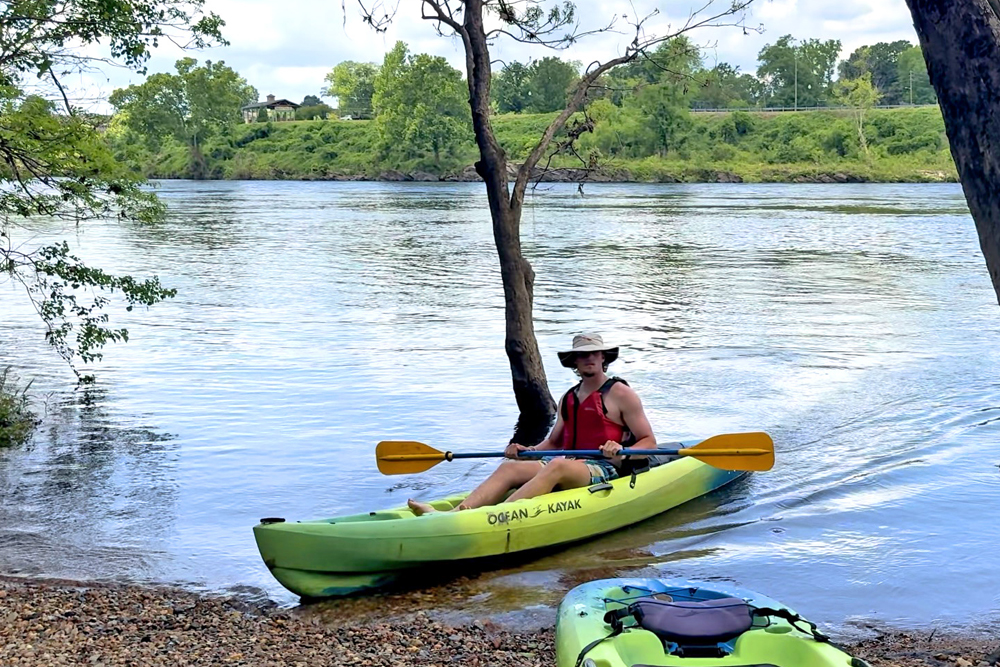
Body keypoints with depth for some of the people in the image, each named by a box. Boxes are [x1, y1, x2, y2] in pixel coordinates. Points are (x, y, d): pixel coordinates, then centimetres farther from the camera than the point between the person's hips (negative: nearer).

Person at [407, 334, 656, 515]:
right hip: (569, 464, 6)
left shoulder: (620, 393, 3)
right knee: (510, 468, -18)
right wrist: (528, 451, 7)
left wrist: (622, 453, -20)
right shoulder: (568, 399, 22)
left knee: (557, 466, -38)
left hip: (605, 469, -6)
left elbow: (649, 442, 1)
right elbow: (554, 441, 28)